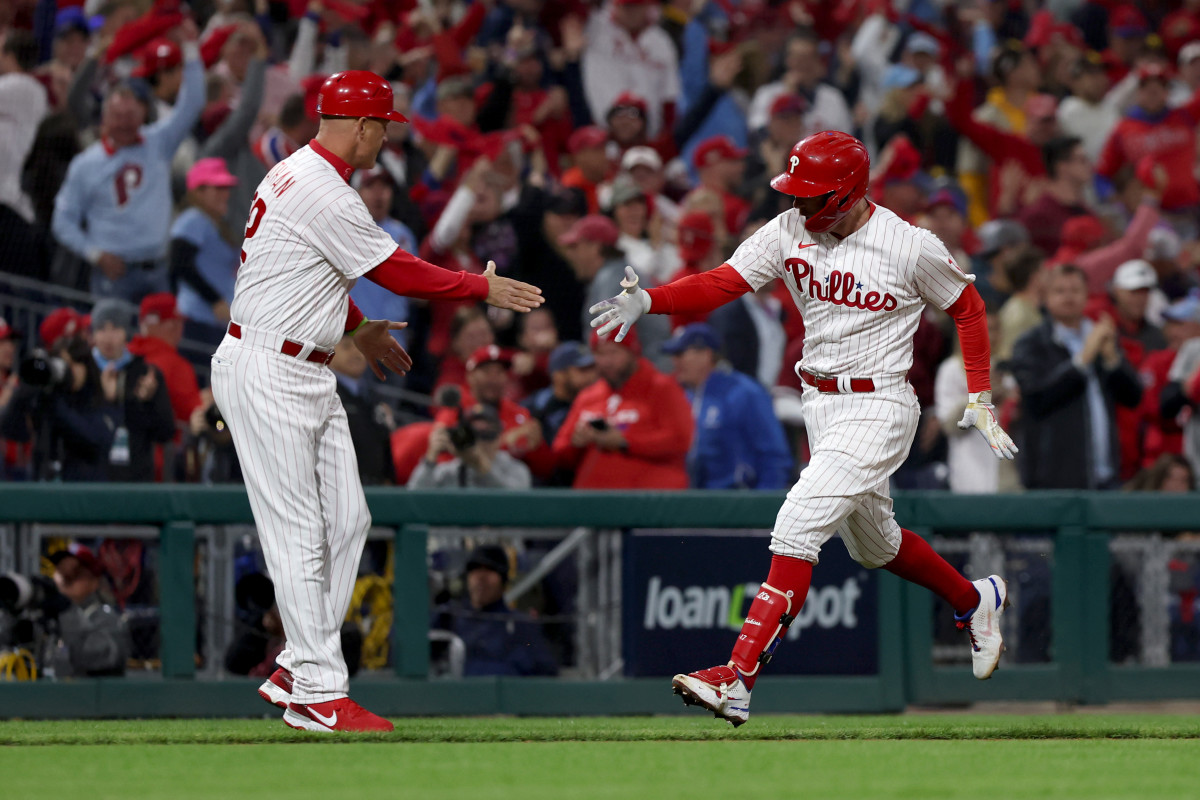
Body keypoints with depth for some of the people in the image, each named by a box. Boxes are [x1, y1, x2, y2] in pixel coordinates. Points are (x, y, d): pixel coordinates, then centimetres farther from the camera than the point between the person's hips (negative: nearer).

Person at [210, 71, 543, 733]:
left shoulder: (294, 175, 14)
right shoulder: (324, 194, -19)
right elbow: (400, 274, -14)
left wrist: (358, 328, 37)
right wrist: (484, 288, -3)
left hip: (310, 377, 10)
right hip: (266, 375, -10)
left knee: (346, 520, 7)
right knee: (298, 534, -9)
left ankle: (297, 669, 11)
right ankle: (317, 694, -8)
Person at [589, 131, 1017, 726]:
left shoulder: (912, 248, -14)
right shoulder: (791, 231, -3)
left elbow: (967, 306, 1)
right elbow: (721, 283, -10)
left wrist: (980, 398, -1)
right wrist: (647, 301, -26)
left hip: (877, 407, -7)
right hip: (818, 403, 7)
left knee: (797, 527, -20)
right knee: (873, 544, 22)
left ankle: (738, 681, -25)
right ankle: (974, 600, 49)